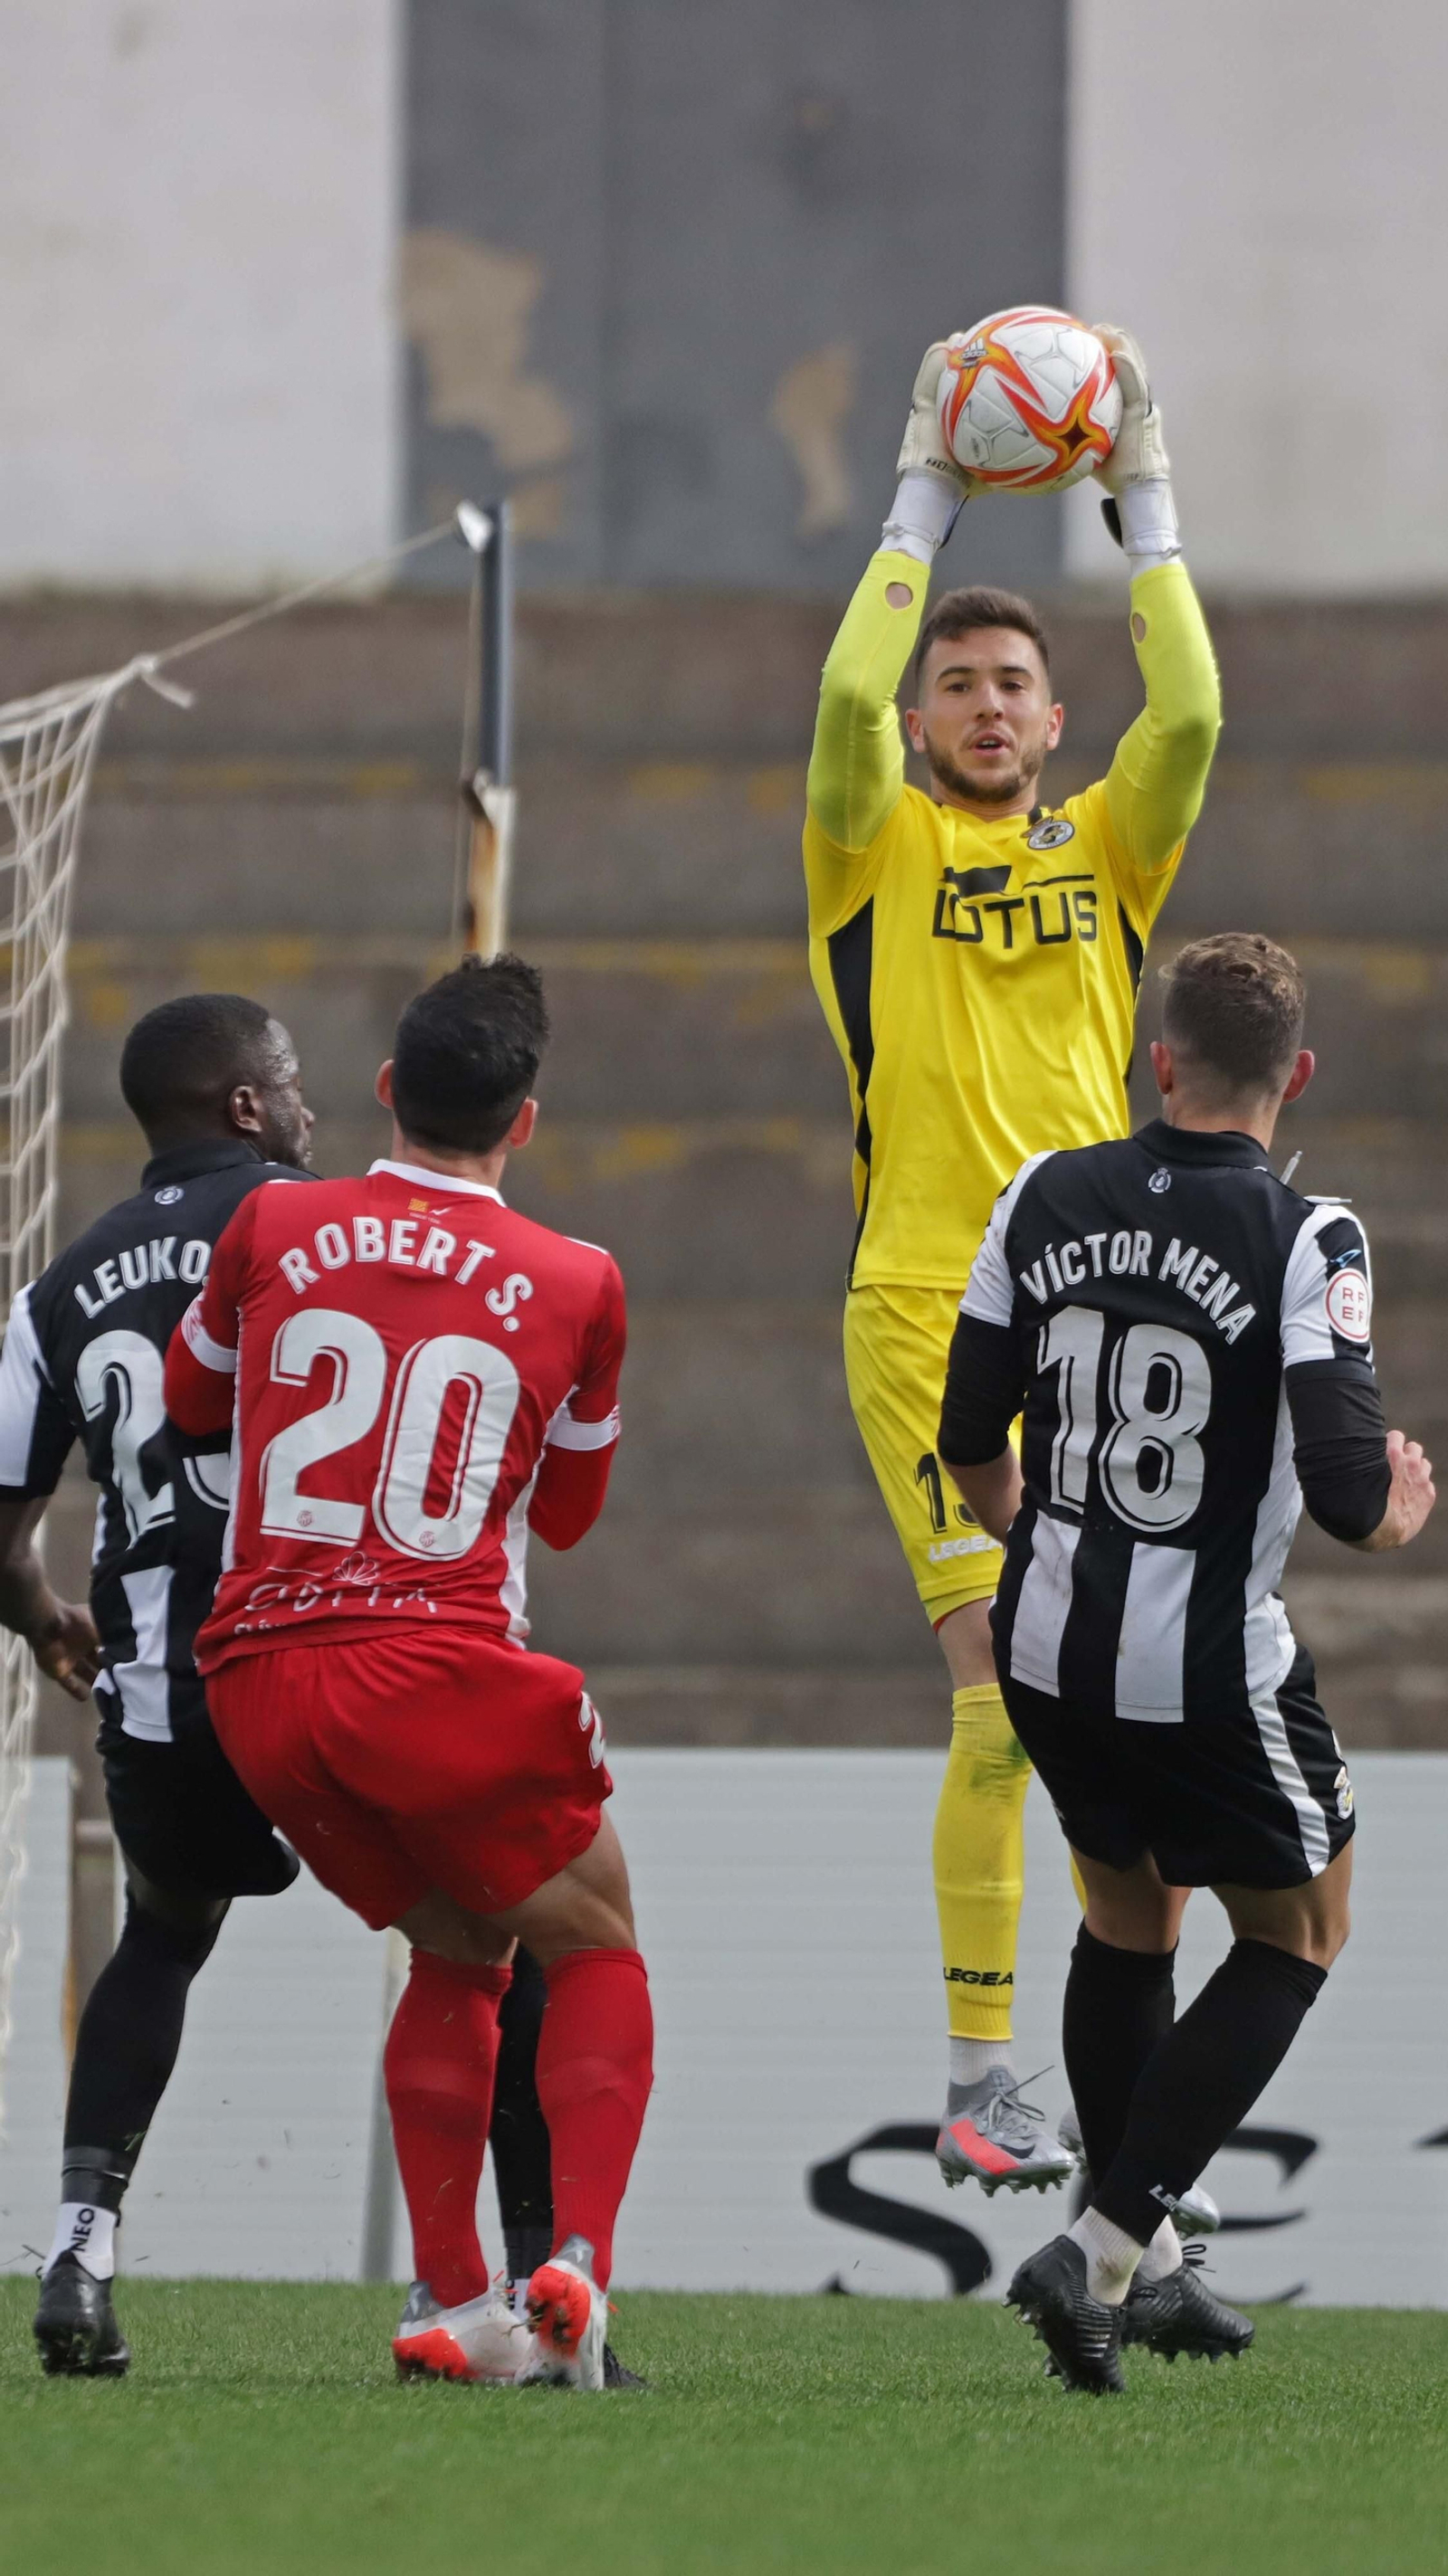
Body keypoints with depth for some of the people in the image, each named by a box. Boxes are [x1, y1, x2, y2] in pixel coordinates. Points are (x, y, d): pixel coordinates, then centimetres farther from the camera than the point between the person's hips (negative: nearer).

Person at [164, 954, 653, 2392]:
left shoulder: (273, 1232, 6)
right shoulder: (575, 1286, 3)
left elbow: (190, 1399, 26)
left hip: (255, 1679, 4)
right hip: (441, 1668, -4)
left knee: (456, 1951, 22)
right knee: (594, 1946, 14)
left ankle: (448, 2297, 12)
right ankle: (578, 2252, -8)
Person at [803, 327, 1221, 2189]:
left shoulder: (1106, 848, 14)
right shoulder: (872, 852, 6)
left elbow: (1187, 718, -3)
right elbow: (847, 696, -12)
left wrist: (1144, 504, -1)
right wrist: (922, 501, -6)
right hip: (926, 1317, -4)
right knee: (1008, 1687, -13)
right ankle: (977, 2085, -9)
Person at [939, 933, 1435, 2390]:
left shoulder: (1044, 1201, -2)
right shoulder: (1302, 1242, -17)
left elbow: (968, 1439, 6)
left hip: (1047, 1651, 5)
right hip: (1209, 1670, -5)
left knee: (1127, 1912, 28)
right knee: (1296, 1935, 15)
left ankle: (1139, 2265, 33)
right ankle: (1105, 2250, 2)